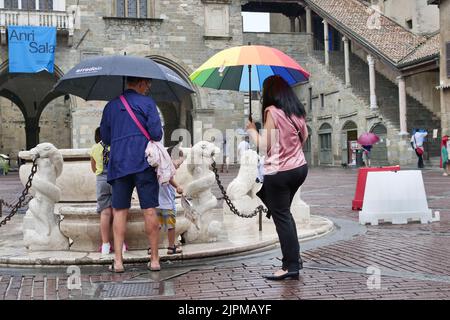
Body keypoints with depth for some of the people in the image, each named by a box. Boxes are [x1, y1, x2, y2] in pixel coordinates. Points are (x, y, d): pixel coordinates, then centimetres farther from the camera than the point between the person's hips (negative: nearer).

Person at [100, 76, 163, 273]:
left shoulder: (110, 106, 15)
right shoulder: (146, 102, 1)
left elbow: (105, 137, 17)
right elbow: (156, 134, -7)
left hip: (119, 164, 3)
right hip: (143, 161, -3)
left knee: (119, 211, 6)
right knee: (149, 210, 0)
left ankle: (118, 261, 1)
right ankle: (155, 260, 4)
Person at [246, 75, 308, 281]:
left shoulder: (271, 111, -13)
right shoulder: (297, 111, 8)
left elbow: (265, 146, -13)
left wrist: (251, 129, 1)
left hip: (279, 172, -8)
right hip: (300, 168, 8)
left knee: (282, 217, -1)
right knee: (284, 212, 20)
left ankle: (291, 266, 2)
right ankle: (294, 256, 20)